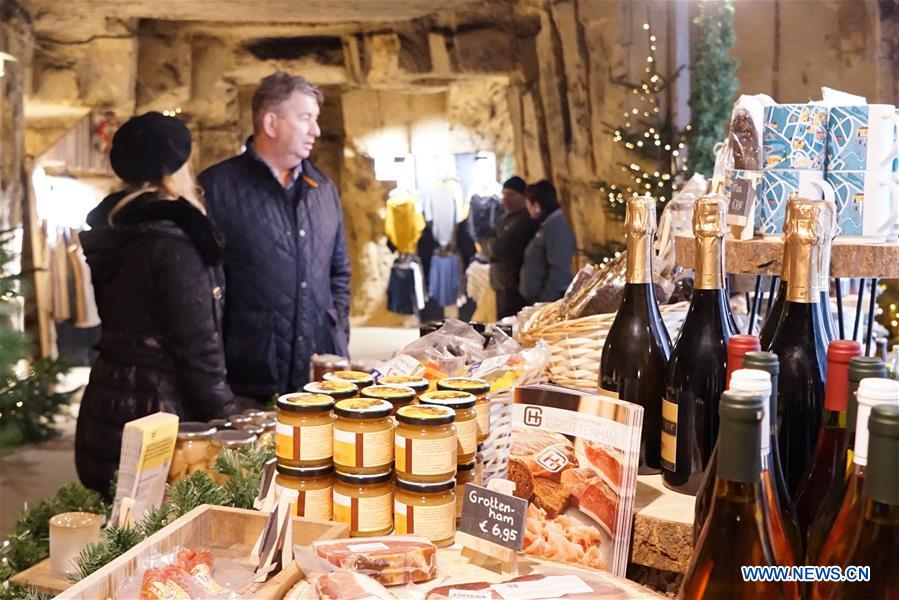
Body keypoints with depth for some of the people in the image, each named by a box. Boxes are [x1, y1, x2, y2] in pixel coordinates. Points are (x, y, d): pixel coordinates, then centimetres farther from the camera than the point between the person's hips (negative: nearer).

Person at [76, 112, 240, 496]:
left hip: (110, 403, 9)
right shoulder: (172, 244, -18)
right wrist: (229, 422, -10)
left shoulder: (117, 232, 7)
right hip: (156, 411, -9)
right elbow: (197, 349, -18)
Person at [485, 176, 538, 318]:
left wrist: (488, 241, -1)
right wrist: (491, 242, -6)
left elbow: (498, 249, -20)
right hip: (503, 284, 10)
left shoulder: (523, 220, -17)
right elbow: (493, 248, 16)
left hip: (513, 286, -10)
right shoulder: (506, 217, 16)